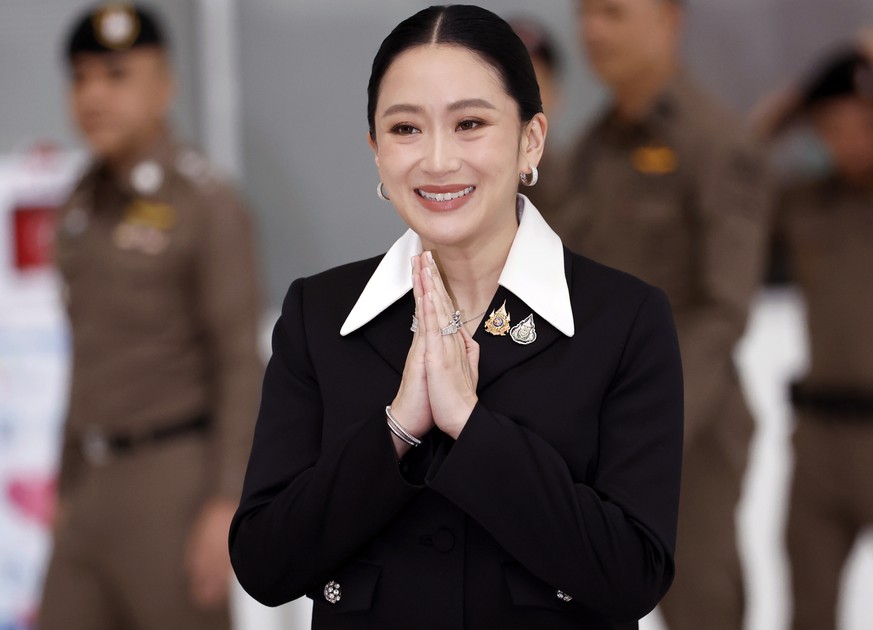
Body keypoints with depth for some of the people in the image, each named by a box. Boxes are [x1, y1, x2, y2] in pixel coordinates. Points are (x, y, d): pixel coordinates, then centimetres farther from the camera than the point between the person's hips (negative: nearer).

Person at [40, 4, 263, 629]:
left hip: (180, 488, -7)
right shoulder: (90, 206, 13)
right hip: (102, 492, 7)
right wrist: (70, 499, 19)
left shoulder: (209, 205, -11)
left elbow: (243, 366, -14)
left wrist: (230, 507, -21)